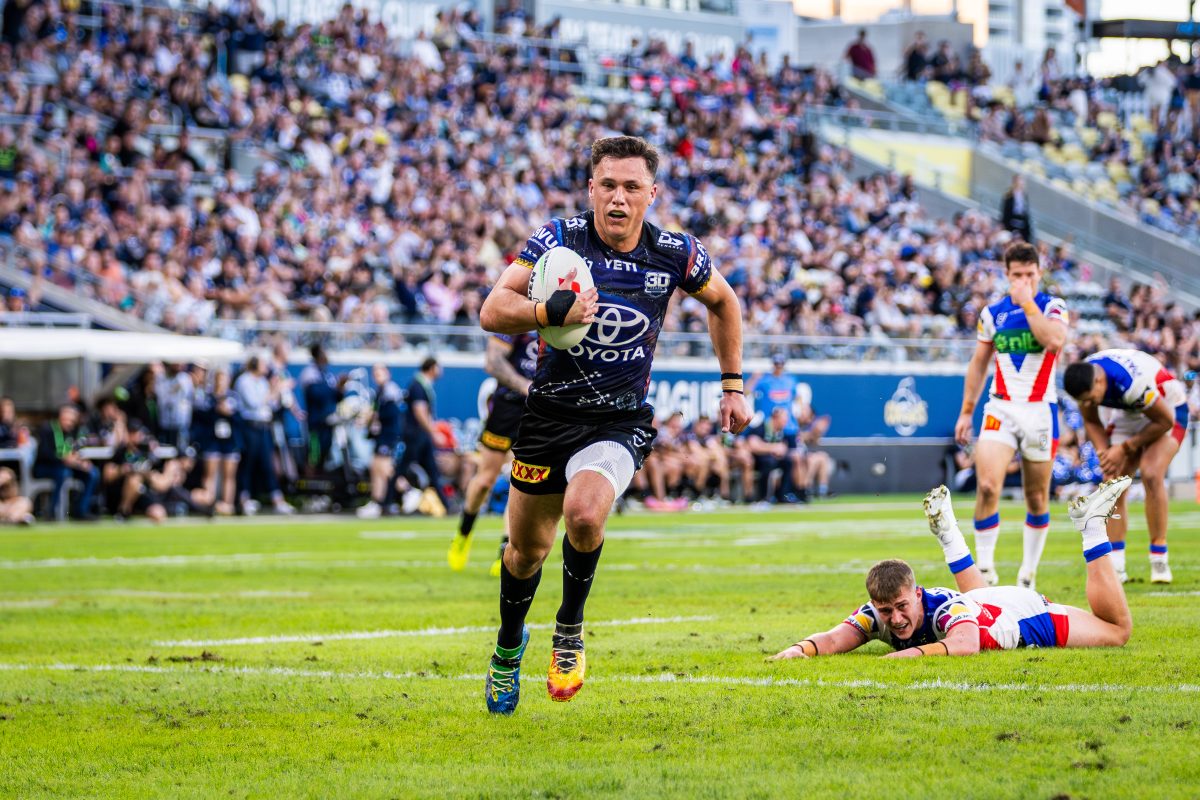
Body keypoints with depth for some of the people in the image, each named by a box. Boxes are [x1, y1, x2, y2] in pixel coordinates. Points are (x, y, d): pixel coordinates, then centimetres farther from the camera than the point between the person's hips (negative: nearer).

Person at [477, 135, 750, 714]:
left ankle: (569, 632, -2)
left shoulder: (675, 253, -8)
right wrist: (549, 311, -38)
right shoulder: (559, 238, -12)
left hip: (620, 421, -1)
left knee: (584, 514, -29)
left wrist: (732, 384, 14)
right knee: (526, 546, 12)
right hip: (549, 411, 1)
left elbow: (722, 301, 14)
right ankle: (509, 644, 43)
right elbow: (492, 312, -19)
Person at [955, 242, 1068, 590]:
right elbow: (978, 364, 16)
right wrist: (967, 411, 14)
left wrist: (1028, 303, -17)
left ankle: (1028, 574, 17)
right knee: (987, 486, -18)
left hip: (1040, 410, -1)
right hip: (1001, 410, 1)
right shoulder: (992, 313, 7)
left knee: (1037, 498, 5)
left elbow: (1055, 341, -22)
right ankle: (985, 568, -11)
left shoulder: (1053, 306, -1)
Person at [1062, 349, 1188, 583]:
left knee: (1151, 475, -26)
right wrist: (1103, 451, -19)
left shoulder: (1132, 382, -40)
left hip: (1167, 408, -6)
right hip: (1128, 413, 6)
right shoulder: (1083, 380, -19)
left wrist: (1124, 449, -20)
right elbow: (1091, 422, 0)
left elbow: (1164, 421, -25)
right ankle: (1115, 567, -8)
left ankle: (1159, 563, -18)